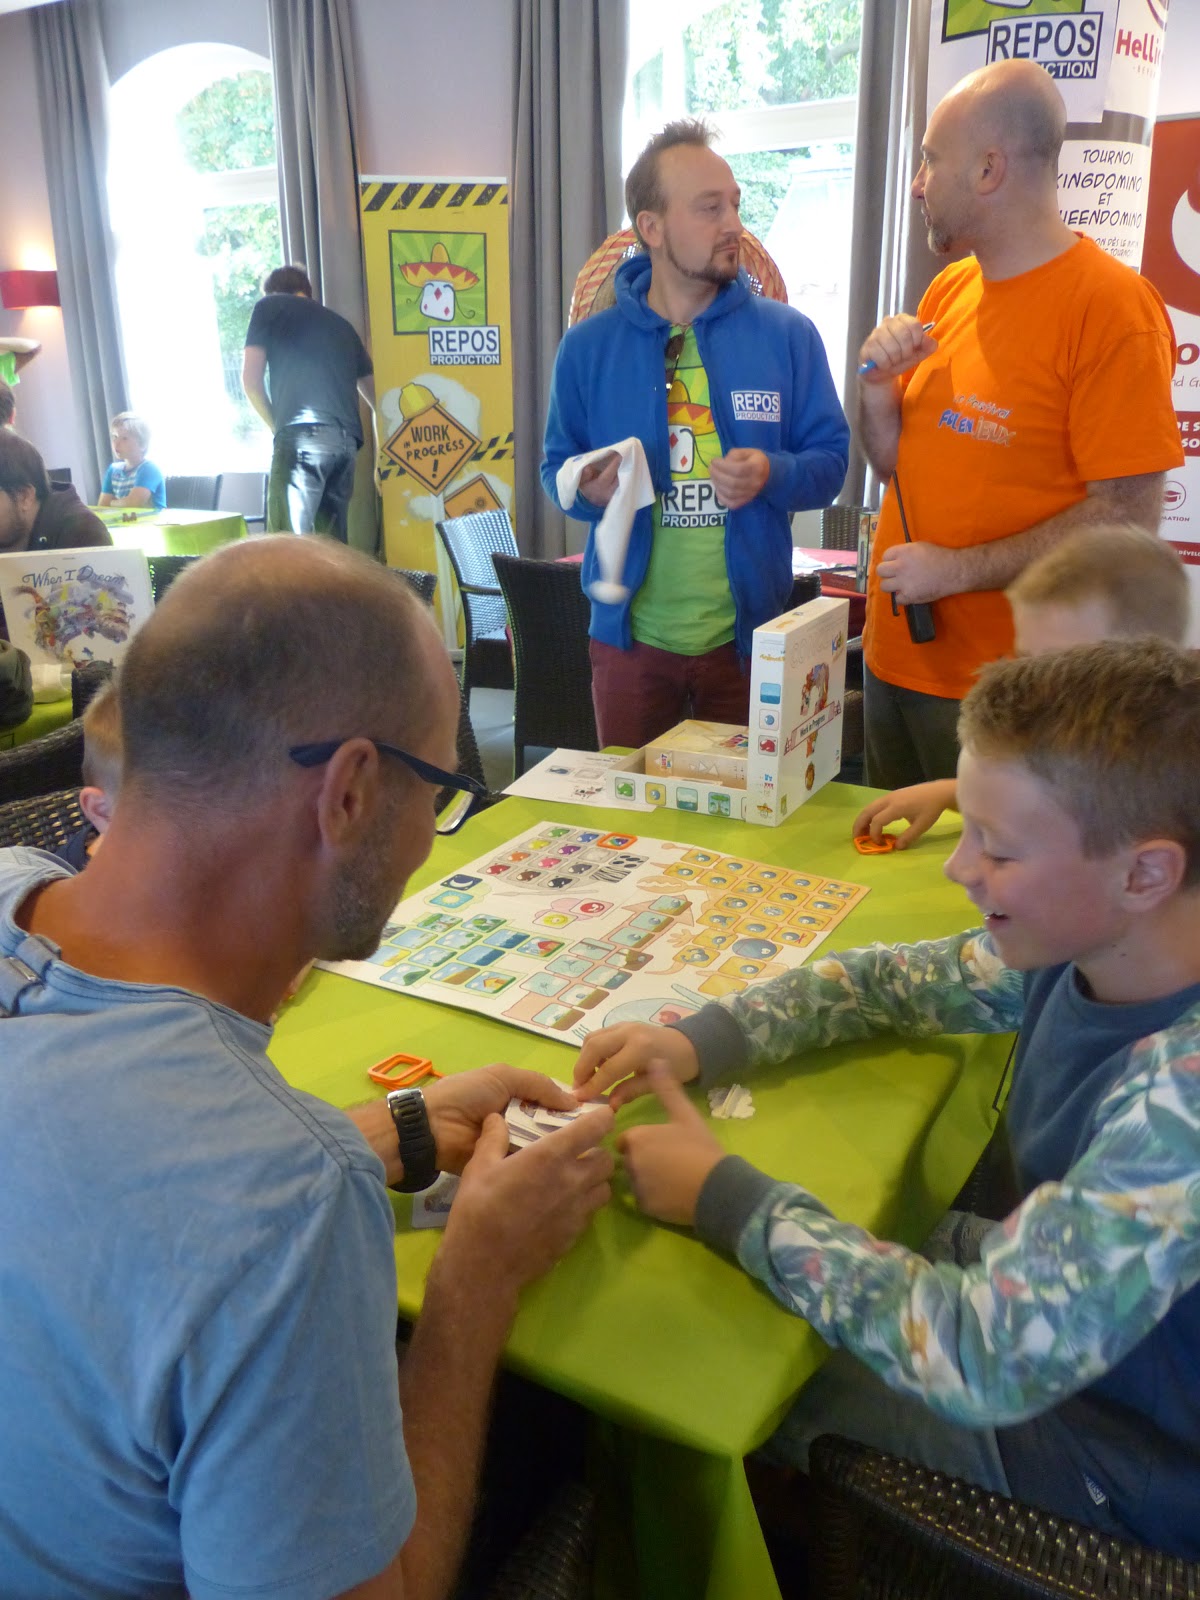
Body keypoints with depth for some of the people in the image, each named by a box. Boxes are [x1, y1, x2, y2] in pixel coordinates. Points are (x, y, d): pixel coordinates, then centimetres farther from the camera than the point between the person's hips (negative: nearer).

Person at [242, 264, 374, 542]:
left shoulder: (270, 306, 17)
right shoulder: (340, 323, 30)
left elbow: (252, 380, 8)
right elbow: (372, 389, 30)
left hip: (304, 436, -5)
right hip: (348, 440, 6)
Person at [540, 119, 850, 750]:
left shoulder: (788, 335, 0)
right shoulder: (588, 346, 0)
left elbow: (829, 460, 1)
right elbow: (557, 467, 7)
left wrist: (772, 475, -20)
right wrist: (588, 491, -16)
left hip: (749, 633, 0)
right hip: (629, 634, 0)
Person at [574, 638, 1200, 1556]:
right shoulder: (1087, 944, -15)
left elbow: (990, 1356, -40)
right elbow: (896, 982, -1)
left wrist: (723, 1197, -30)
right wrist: (700, 1041, -16)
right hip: (1051, 1316, 6)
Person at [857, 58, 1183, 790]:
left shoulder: (1110, 306, -13)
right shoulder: (949, 290, 9)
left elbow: (1128, 517, -17)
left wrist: (958, 570, -19)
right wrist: (878, 384, -4)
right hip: (894, 658, 7)